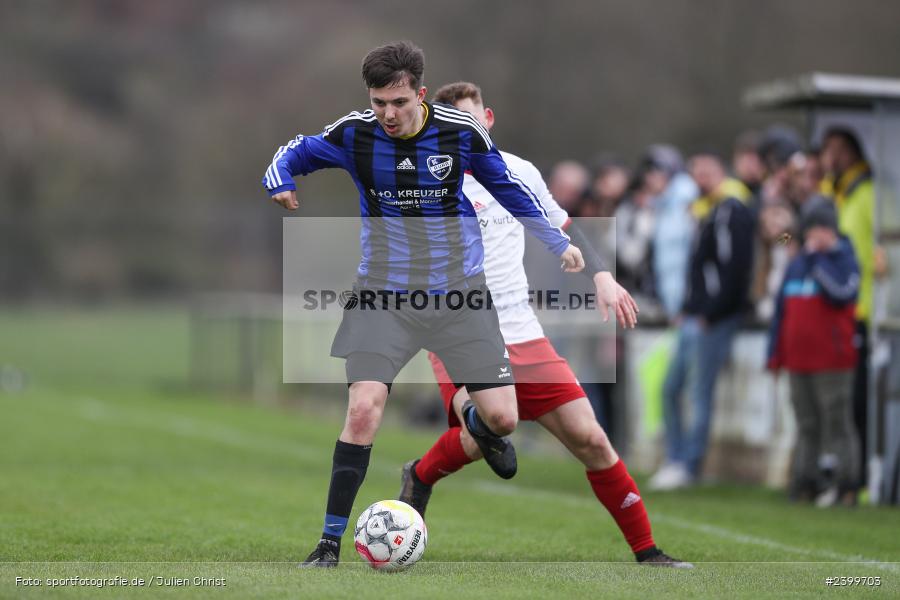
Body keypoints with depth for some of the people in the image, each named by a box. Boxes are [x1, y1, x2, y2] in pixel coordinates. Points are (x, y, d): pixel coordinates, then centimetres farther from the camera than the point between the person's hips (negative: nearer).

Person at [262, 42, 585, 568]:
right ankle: (331, 540, -7)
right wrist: (280, 183, -15)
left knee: (502, 417, -4)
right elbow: (293, 152, 8)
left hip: (460, 292, 1)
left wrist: (558, 242, 14)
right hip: (385, 295, 0)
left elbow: (509, 188, 9)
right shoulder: (353, 134, -8)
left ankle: (481, 428, 37)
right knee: (364, 409, -18)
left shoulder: (463, 133, -8)